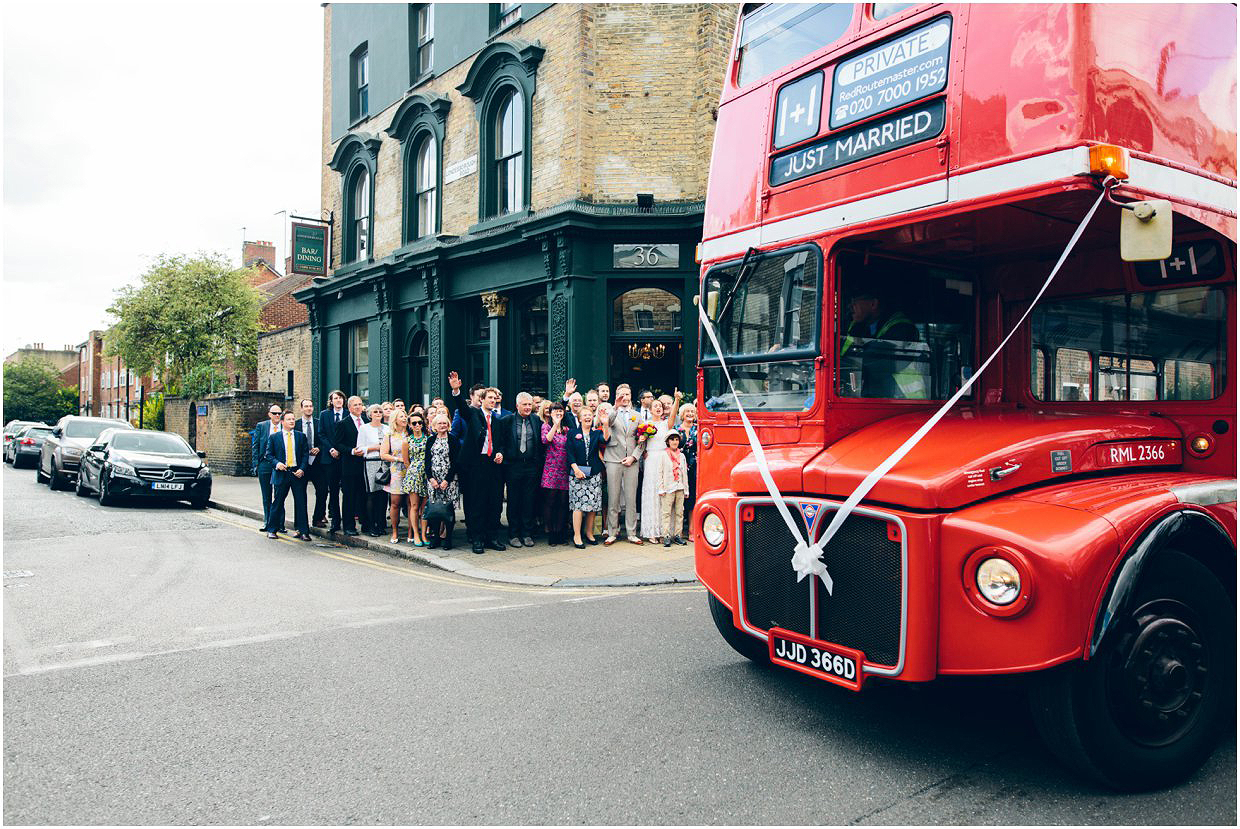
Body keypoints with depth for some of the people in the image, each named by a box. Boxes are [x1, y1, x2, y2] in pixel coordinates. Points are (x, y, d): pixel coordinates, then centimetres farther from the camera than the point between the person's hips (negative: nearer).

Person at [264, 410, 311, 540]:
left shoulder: (301, 436, 9)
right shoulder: (274, 437, 6)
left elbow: (306, 454, 7)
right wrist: (276, 463, -12)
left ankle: (303, 531, 4)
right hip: (281, 473, -1)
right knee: (277, 503, 5)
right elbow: (268, 454, 6)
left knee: (301, 503, -1)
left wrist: (302, 469, -6)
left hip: (297, 473, 1)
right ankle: (272, 530, 18)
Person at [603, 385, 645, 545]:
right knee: (613, 499, 1)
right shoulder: (611, 413, 6)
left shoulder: (637, 416, 14)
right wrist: (616, 407, -35)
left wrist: (633, 456, -3)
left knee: (631, 499, 4)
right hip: (614, 460, -2)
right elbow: (607, 422, -19)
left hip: (631, 461, 2)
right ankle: (612, 533, 8)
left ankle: (631, 533, 11)